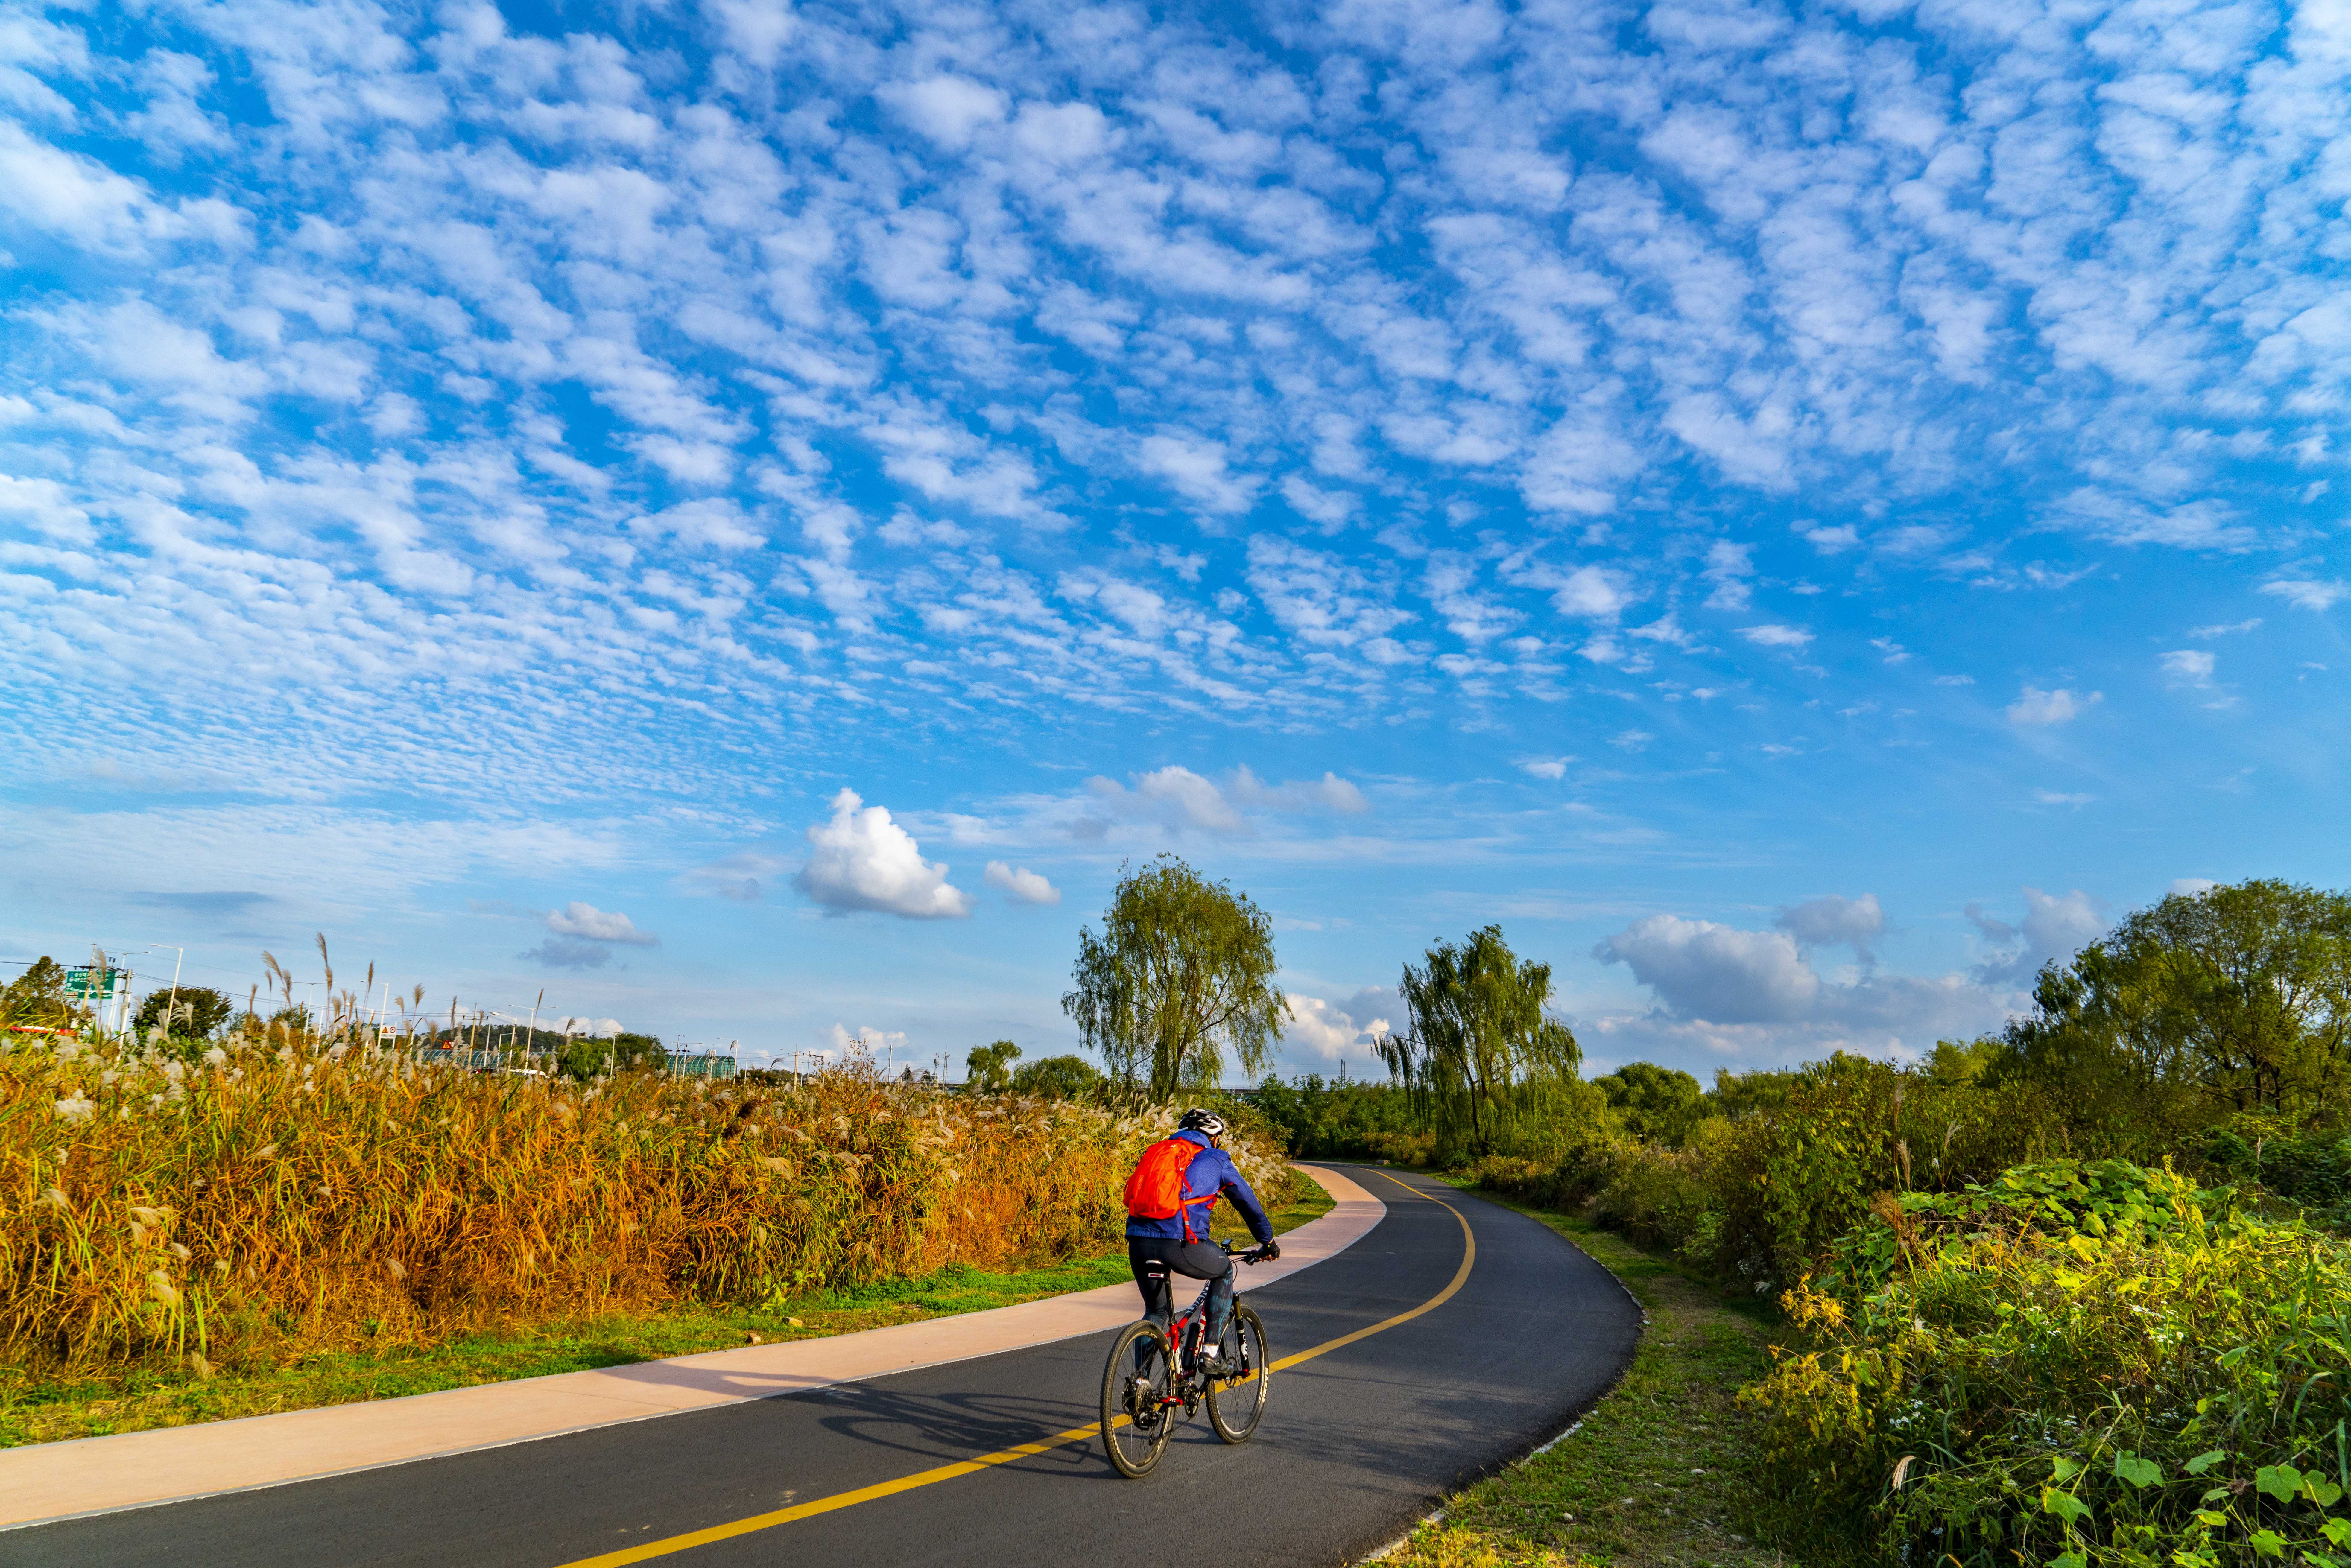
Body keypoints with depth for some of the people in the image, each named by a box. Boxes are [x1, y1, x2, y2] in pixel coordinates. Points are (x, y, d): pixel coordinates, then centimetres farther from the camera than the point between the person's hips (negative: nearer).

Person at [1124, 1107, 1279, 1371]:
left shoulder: (1157, 1152, 28)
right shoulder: (1217, 1159, 16)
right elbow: (1248, 1202, 24)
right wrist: (1268, 1242, 39)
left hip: (1138, 1241, 4)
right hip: (1180, 1243, -4)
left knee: (1156, 1311, 25)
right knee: (1224, 1272, 26)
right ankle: (1211, 1351, 19)